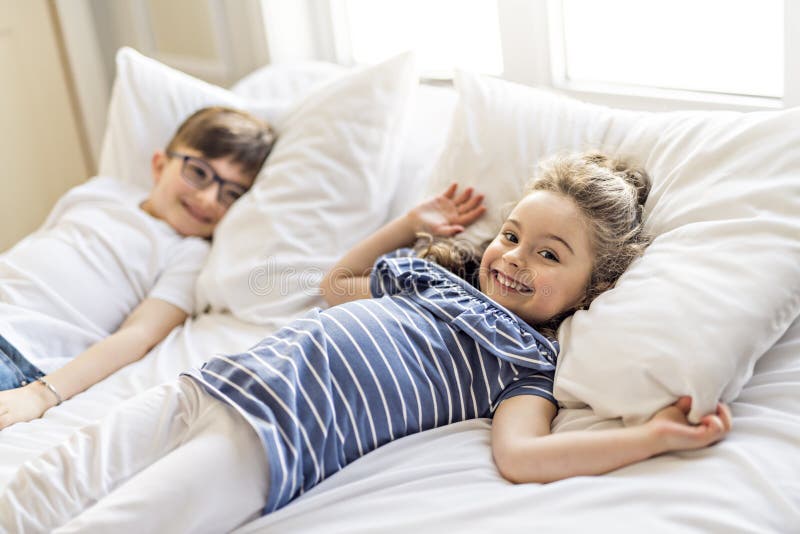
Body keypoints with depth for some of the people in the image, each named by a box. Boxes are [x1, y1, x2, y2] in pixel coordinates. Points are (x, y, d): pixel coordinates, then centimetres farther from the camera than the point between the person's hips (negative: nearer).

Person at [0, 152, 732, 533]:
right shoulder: (432, 274, 25)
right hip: (203, 386, 7)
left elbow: (520, 454, -15)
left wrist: (655, 435, -24)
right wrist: (410, 224, 34)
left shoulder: (530, 360, 4)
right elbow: (335, 285, 40)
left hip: (261, 446, -7)